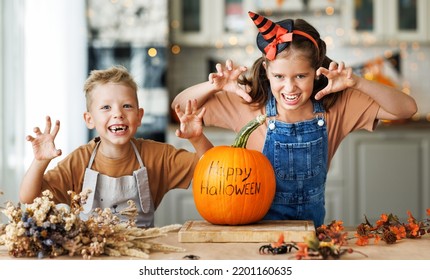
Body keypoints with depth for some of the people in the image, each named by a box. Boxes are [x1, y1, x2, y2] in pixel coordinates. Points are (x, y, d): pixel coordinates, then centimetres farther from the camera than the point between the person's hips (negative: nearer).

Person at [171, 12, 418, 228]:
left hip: (310, 223, 3)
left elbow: (406, 109, -7)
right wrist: (215, 86, -20)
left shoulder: (337, 105, -5)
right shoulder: (250, 104, -8)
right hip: (258, 226, -3)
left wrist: (357, 83, -21)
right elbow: (181, 105, -1)